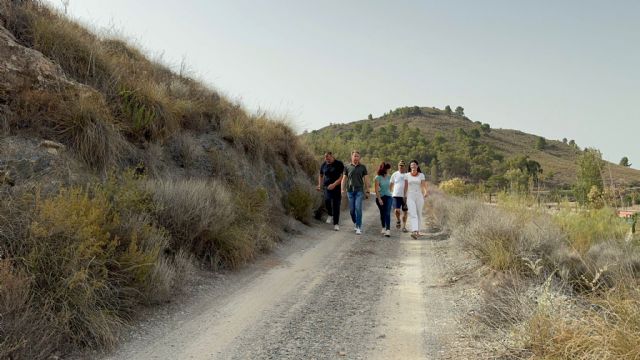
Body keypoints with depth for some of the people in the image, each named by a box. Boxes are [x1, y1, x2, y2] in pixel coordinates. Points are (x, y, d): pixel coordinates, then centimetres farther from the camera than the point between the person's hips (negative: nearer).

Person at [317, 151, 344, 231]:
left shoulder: (339, 164, -6)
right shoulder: (324, 165, 6)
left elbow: (342, 176, -12)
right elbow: (320, 175, 21)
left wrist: (334, 184, -24)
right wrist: (320, 185, 6)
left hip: (337, 187, -3)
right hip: (327, 186, 3)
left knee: (336, 205, -5)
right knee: (327, 201, -15)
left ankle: (336, 224, 6)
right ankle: (330, 215, 15)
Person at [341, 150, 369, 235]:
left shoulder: (363, 167, 7)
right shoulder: (347, 167, 7)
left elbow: (366, 179, 7)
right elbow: (344, 179, 8)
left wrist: (367, 191, 3)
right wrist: (343, 190, 0)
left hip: (359, 190, -1)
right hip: (350, 190, 2)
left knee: (358, 208, -11)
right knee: (351, 209, 6)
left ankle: (359, 227, -7)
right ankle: (355, 223, 30)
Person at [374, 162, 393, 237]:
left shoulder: (388, 177, 5)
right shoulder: (378, 178, -8)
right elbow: (376, 189, -11)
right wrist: (379, 199, -16)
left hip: (388, 196, 2)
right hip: (380, 197, -2)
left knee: (387, 213, -11)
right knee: (382, 213, 10)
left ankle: (388, 230, -19)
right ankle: (383, 228, 29)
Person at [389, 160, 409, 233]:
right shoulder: (394, 175, 6)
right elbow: (391, 185, 14)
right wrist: (390, 193, 9)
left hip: (406, 196, 0)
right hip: (396, 195, 0)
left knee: (405, 212, 4)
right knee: (397, 210, -14)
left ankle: (404, 226, 17)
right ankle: (398, 220, 16)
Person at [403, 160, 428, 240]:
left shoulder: (421, 175, 4)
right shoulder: (407, 175, 6)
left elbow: (423, 185, -5)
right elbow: (405, 186, 11)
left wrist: (425, 192, -23)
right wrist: (405, 196, 12)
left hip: (419, 196, 1)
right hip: (410, 197, -1)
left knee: (419, 214, 8)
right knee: (412, 214, -13)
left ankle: (418, 231, 21)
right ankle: (414, 232, -25)